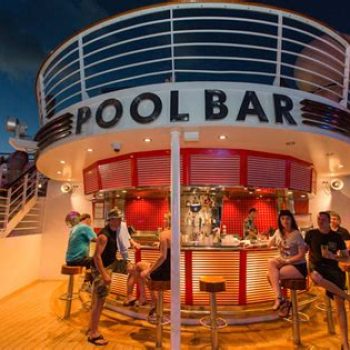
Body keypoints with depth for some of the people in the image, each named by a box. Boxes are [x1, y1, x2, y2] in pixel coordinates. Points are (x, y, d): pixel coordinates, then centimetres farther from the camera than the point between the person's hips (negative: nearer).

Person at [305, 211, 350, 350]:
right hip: (316, 266, -1)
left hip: (333, 268, 1)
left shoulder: (337, 237, 1)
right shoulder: (311, 234, 0)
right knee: (316, 276, -39)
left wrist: (333, 256, -15)